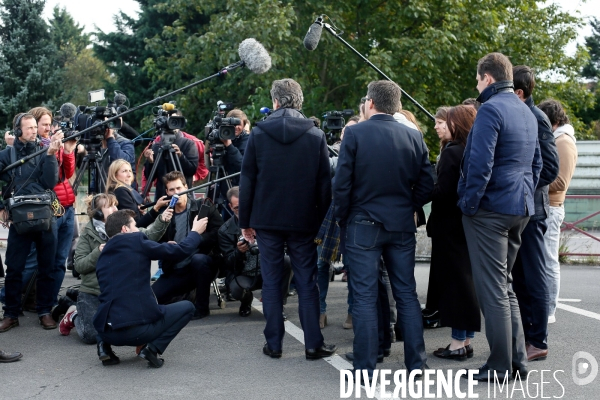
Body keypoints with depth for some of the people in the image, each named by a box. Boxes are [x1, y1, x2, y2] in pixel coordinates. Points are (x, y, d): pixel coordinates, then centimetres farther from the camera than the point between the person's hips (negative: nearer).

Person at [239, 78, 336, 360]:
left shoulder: (258, 133, -2)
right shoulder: (316, 135, -2)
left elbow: (247, 180, -1)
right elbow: (325, 184, -2)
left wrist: (245, 220, 5)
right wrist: (322, 223, 4)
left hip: (267, 220, 0)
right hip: (304, 221, 0)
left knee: (271, 281, 7)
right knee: (307, 282, 6)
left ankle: (274, 344, 10)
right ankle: (313, 344, 7)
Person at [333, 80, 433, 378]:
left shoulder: (355, 134, -9)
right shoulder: (413, 136, 1)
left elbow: (341, 183, -10)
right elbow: (426, 185, 1)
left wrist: (343, 219, 3)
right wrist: (407, 208, 14)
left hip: (364, 224, -3)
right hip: (402, 226, 3)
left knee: (365, 297, 2)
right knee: (407, 294, 11)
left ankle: (365, 367, 5)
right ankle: (415, 362, 15)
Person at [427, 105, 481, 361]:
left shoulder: (452, 152, -15)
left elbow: (443, 191, -19)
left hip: (450, 226, -8)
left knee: (453, 281, -3)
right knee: (468, 280, 12)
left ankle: (458, 343, 1)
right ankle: (467, 340, 20)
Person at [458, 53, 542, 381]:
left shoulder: (490, 110, -13)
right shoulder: (527, 112, 14)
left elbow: (480, 163, -21)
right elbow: (536, 164, 20)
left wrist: (468, 204, -13)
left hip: (490, 209, -9)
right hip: (521, 208, 9)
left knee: (492, 290, -2)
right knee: (504, 284, 17)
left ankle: (500, 366, 2)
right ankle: (518, 358, 19)